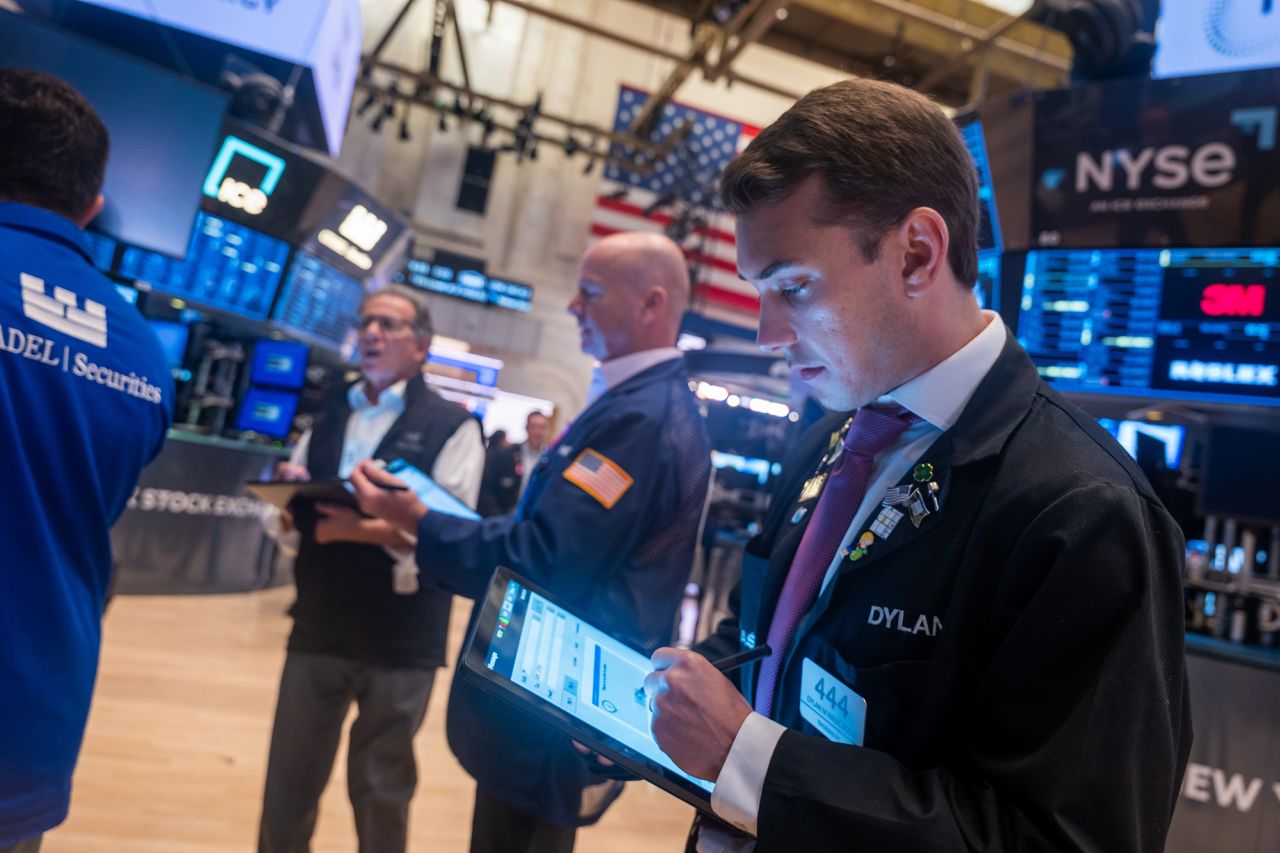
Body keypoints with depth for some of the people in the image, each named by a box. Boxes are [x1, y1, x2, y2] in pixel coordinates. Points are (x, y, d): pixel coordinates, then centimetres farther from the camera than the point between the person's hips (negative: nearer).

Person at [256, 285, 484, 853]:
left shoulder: (452, 426, -5)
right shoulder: (329, 415, 11)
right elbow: (289, 520, 13)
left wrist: (369, 530, -26)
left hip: (401, 640, -4)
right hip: (317, 629, 4)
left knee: (381, 790, 13)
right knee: (288, 782, 15)